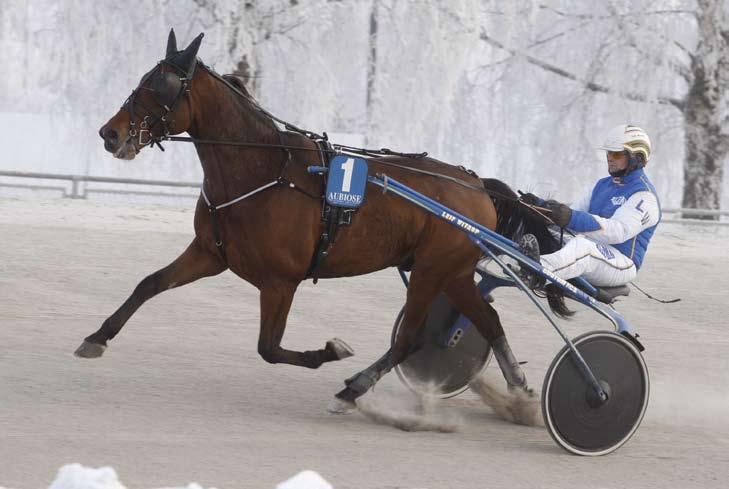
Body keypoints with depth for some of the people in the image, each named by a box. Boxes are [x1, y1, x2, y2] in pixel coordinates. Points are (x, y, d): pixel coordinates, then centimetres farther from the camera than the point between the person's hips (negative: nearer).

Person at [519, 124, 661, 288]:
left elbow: (619, 231, -23)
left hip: (621, 264, -9)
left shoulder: (644, 195, -7)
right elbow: (575, 212, 21)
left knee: (582, 245, -39)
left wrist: (571, 218, -34)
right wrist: (541, 206, 0)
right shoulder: (603, 185, 23)